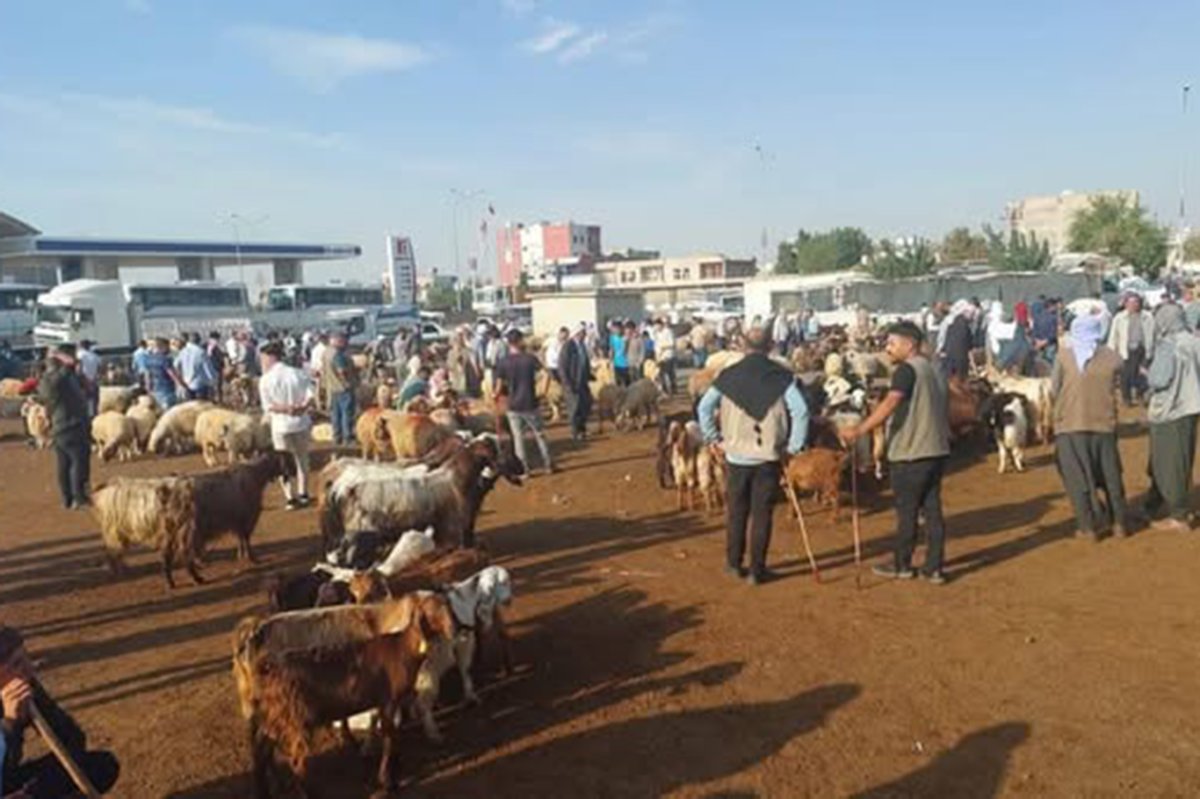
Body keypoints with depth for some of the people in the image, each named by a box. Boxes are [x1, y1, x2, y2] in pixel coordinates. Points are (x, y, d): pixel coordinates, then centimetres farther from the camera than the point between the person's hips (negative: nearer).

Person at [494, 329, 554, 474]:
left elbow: (499, 388, -6)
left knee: (518, 437, 10)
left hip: (513, 406, 0)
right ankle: (548, 464, 20)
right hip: (530, 404, 0)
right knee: (539, 434, 15)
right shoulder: (530, 358, -7)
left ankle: (523, 468, 12)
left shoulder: (503, 362, -6)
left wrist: (496, 395, 14)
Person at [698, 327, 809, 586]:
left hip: (737, 454, 1)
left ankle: (734, 563, 25)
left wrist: (714, 438, 8)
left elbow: (704, 407, 0)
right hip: (768, 455, -1)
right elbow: (800, 411, -11)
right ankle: (757, 570, 12)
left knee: (736, 510, 16)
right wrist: (794, 446, -3)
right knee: (762, 513, 7)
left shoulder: (728, 375, -1)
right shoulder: (782, 376, -5)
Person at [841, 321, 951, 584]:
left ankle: (902, 565, 15)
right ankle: (934, 567, 12)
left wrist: (860, 429, -34)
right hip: (937, 451, 8)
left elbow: (891, 403, -27)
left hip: (911, 453, -8)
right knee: (932, 508, 9)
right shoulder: (934, 371, 15)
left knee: (906, 512, 4)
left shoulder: (907, 369, -12)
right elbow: (945, 411, 22)